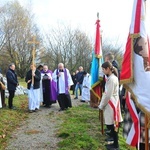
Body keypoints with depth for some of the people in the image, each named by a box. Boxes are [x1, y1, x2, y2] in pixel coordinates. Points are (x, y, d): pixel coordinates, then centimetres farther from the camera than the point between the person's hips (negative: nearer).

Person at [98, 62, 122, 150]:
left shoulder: (111, 79, -18)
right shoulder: (113, 77, 13)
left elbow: (108, 95, -20)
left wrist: (101, 106, -9)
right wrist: (102, 104, 15)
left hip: (111, 104, -10)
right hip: (113, 103, 10)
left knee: (112, 125, -1)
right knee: (113, 125, 14)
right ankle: (115, 143, 23)